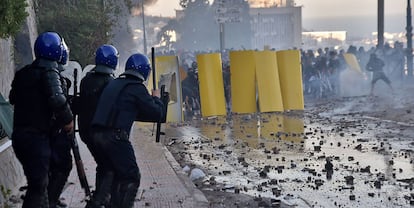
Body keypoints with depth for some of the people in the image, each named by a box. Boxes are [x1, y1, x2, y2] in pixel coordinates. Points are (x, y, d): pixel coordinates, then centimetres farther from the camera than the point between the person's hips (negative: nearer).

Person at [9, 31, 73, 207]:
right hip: (37, 136, -8)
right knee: (39, 185, -5)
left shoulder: (22, 73, 12)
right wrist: (68, 120, -12)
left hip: (19, 134, 8)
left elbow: (13, 98, 22)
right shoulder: (49, 71, -12)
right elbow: (57, 99, -26)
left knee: (37, 181, 19)